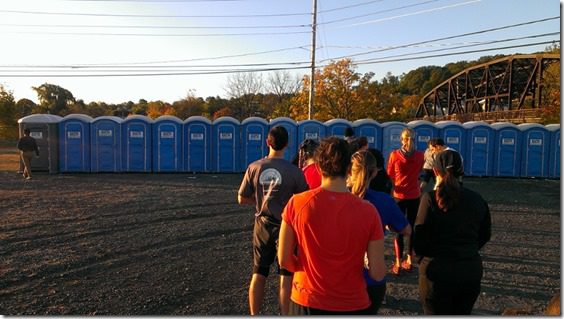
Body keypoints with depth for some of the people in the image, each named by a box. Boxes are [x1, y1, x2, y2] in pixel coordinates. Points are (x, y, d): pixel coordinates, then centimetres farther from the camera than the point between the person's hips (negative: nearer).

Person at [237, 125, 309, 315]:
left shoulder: (254, 167, -7)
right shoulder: (294, 171, -15)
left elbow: (242, 199, 0)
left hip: (263, 225, 3)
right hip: (286, 225, -3)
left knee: (258, 274, 15)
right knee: (286, 276, 10)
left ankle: (254, 315, 26)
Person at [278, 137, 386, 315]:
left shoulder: (297, 203, -15)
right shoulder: (367, 211, -16)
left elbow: (284, 260, -8)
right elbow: (378, 274, -11)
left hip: (306, 303, 0)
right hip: (352, 305, 0)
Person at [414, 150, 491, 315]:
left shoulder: (431, 198, -14)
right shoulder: (477, 199, 1)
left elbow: (419, 237, -14)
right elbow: (485, 235, 11)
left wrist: (422, 258, 4)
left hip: (437, 272, -4)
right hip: (471, 272, 4)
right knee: (462, 313, 22)